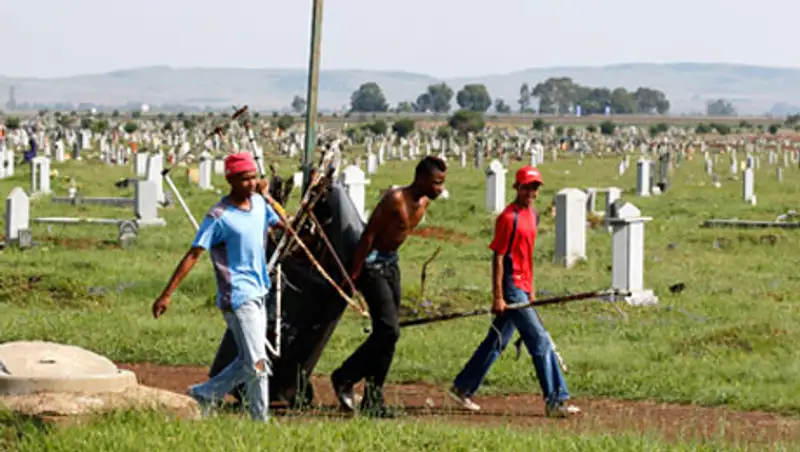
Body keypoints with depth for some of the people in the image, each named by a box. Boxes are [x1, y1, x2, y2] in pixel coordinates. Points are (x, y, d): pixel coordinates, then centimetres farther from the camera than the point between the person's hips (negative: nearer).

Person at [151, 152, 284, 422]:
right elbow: (193, 254, -15)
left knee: (247, 363, 13)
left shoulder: (259, 203, 8)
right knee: (257, 364, -11)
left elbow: (283, 225, 26)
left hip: (258, 295, 8)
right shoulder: (219, 217, -13)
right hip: (237, 297, -8)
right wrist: (166, 295, -18)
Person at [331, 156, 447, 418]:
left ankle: (373, 400, 13)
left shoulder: (424, 203, 4)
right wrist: (353, 275, -20)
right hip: (372, 264, -9)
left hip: (391, 263, 9)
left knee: (387, 333, 7)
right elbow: (368, 236, -20)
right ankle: (344, 379, -3)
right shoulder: (395, 200, -21)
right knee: (388, 330, -16)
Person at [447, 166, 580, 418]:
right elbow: (498, 257, -15)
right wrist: (498, 297, -18)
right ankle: (555, 401, -7)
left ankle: (462, 388, 23)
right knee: (540, 341, -10)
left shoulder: (533, 215, 13)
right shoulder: (508, 217, -14)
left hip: (522, 288, 9)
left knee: (496, 342, 15)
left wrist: (530, 290, 22)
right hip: (511, 288, -9)